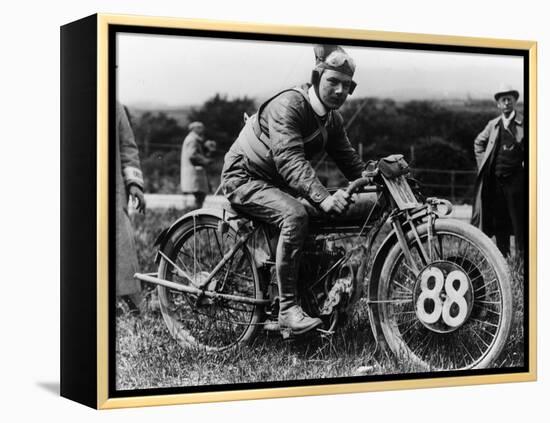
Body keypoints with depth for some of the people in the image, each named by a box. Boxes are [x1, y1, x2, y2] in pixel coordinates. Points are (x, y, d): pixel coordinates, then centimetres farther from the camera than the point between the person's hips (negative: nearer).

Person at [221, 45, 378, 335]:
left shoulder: (332, 119, 4)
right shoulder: (288, 105, -24)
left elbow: (350, 161, 5)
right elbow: (289, 160, -37)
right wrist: (323, 198, -49)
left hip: (280, 184, 8)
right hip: (245, 178, -8)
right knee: (295, 214, -36)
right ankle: (287, 308, -33)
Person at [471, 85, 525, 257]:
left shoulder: (523, 124, -2)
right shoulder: (493, 125, 11)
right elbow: (478, 143, 26)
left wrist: (525, 164, -6)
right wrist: (482, 162, 15)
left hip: (515, 179, -4)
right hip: (495, 179, 4)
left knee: (518, 221, -3)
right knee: (499, 220, 9)